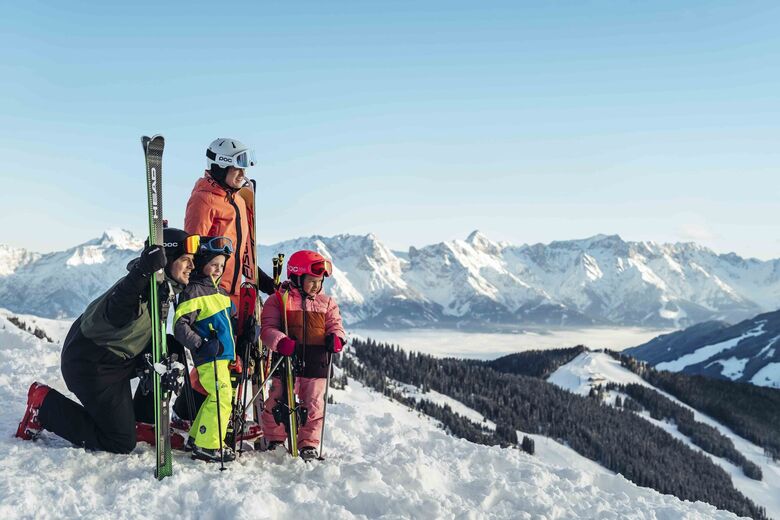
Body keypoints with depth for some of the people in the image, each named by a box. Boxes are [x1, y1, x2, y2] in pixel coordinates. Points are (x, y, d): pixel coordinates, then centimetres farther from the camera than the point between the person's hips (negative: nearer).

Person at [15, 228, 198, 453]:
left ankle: (144, 419, 15)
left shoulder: (164, 287, 1)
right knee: (122, 443, -3)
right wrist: (142, 273, -59)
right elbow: (116, 314, -48)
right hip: (89, 365, -9)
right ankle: (45, 404, 5)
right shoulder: (141, 287, -27)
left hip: (120, 357, 9)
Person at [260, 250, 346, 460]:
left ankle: (309, 445, 18)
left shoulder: (327, 303, 12)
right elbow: (268, 328, -6)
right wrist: (280, 341, -25)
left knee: (314, 407, 5)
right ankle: (275, 441, 23)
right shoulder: (278, 300, 0)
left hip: (316, 365, 3)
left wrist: (336, 338, -12)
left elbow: (335, 326, 12)